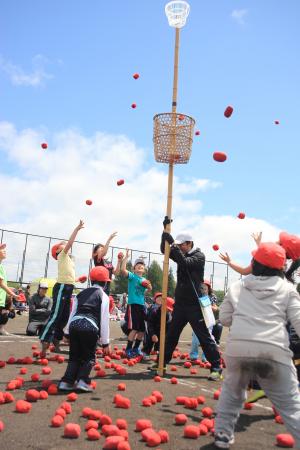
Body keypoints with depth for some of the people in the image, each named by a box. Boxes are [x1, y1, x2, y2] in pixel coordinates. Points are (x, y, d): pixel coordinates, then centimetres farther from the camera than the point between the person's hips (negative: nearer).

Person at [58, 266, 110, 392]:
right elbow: (104, 320, 4)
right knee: (89, 357, 12)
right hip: (90, 327, -4)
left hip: (74, 324, 4)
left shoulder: (81, 293, 24)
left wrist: (68, 332, 25)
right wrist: (105, 342, 7)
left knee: (74, 356, 18)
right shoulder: (103, 296, 9)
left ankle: (66, 382, 10)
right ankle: (82, 381, -3)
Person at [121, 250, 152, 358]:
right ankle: (128, 349, -1)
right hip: (133, 305, -7)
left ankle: (136, 348, 26)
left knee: (142, 329, 11)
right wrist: (126, 257, -21)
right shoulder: (132, 276, -3)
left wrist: (148, 286, 3)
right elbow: (122, 269, -21)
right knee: (134, 329, -12)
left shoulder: (144, 279, 15)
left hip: (142, 306, 7)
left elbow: (149, 289, 25)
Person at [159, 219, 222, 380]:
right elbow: (164, 249, 3)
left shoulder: (199, 256, -8)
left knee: (204, 337, -3)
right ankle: (162, 362, 25)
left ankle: (216, 368, 3)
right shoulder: (181, 254, 10)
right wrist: (165, 230, -7)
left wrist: (175, 247, -26)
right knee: (171, 334, 14)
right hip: (180, 303, 6)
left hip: (194, 304, -6)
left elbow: (185, 262, -25)